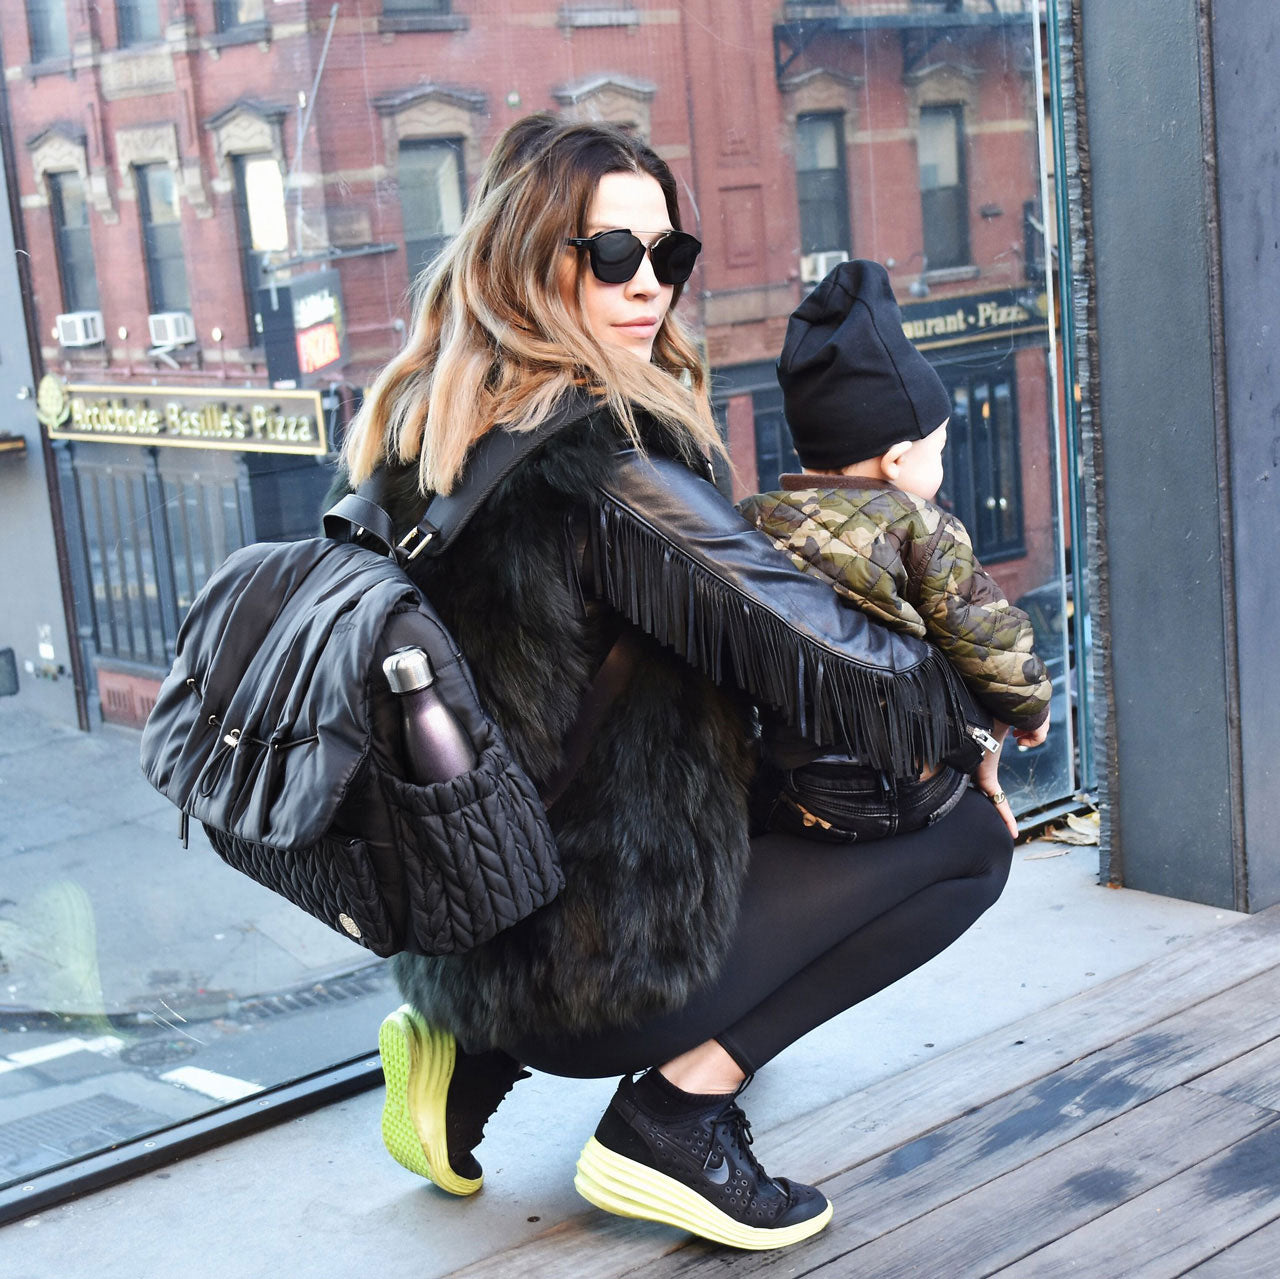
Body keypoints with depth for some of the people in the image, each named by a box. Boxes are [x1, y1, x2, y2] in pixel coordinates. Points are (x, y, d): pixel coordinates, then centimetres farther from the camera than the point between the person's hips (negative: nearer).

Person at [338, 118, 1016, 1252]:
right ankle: (671, 1115, -2)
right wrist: (982, 694, 1)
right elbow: (847, 671, -20)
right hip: (583, 979, -8)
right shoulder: (604, 459, -21)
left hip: (451, 933, 8)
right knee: (972, 841, 2)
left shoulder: (424, 437, 5)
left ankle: (471, 1056, 15)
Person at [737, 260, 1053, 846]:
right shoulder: (917, 527, -10)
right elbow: (995, 645, -10)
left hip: (785, 799, 5)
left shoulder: (747, 522, 1)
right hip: (908, 796, -4)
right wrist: (1030, 709, 10)